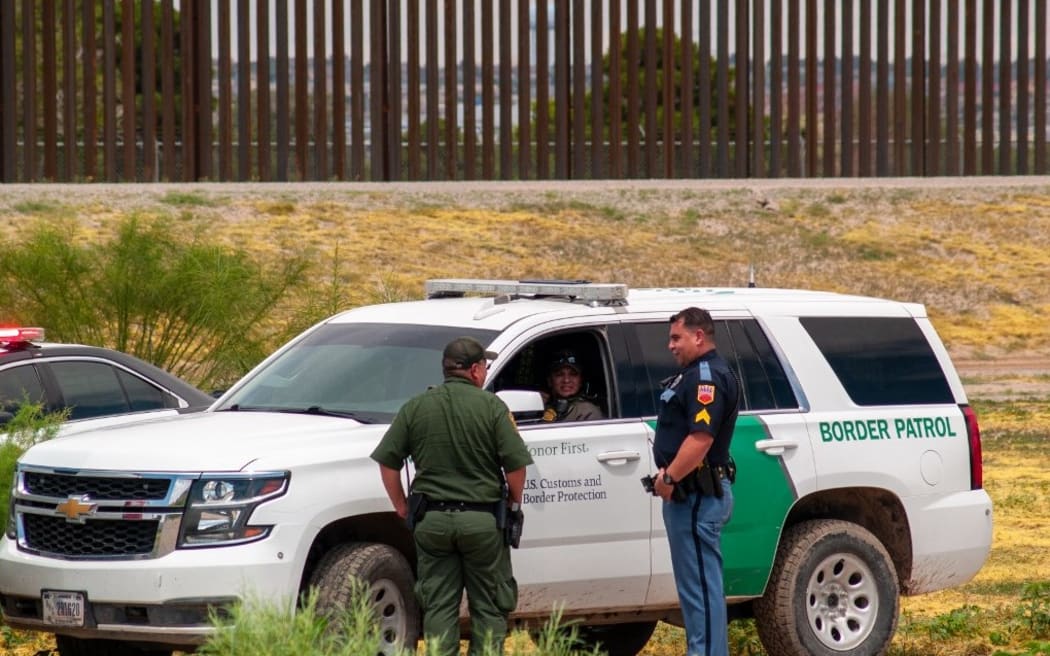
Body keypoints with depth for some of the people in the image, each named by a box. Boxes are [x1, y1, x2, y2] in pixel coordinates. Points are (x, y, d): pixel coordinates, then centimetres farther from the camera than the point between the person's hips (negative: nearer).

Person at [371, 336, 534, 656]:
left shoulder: (415, 407, 4)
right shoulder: (491, 406, -5)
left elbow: (387, 462, 3)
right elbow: (516, 465, -7)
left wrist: (403, 511, 12)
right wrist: (512, 508, 9)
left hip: (432, 521, 2)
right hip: (482, 521, -2)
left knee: (438, 607, 6)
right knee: (488, 608, 6)